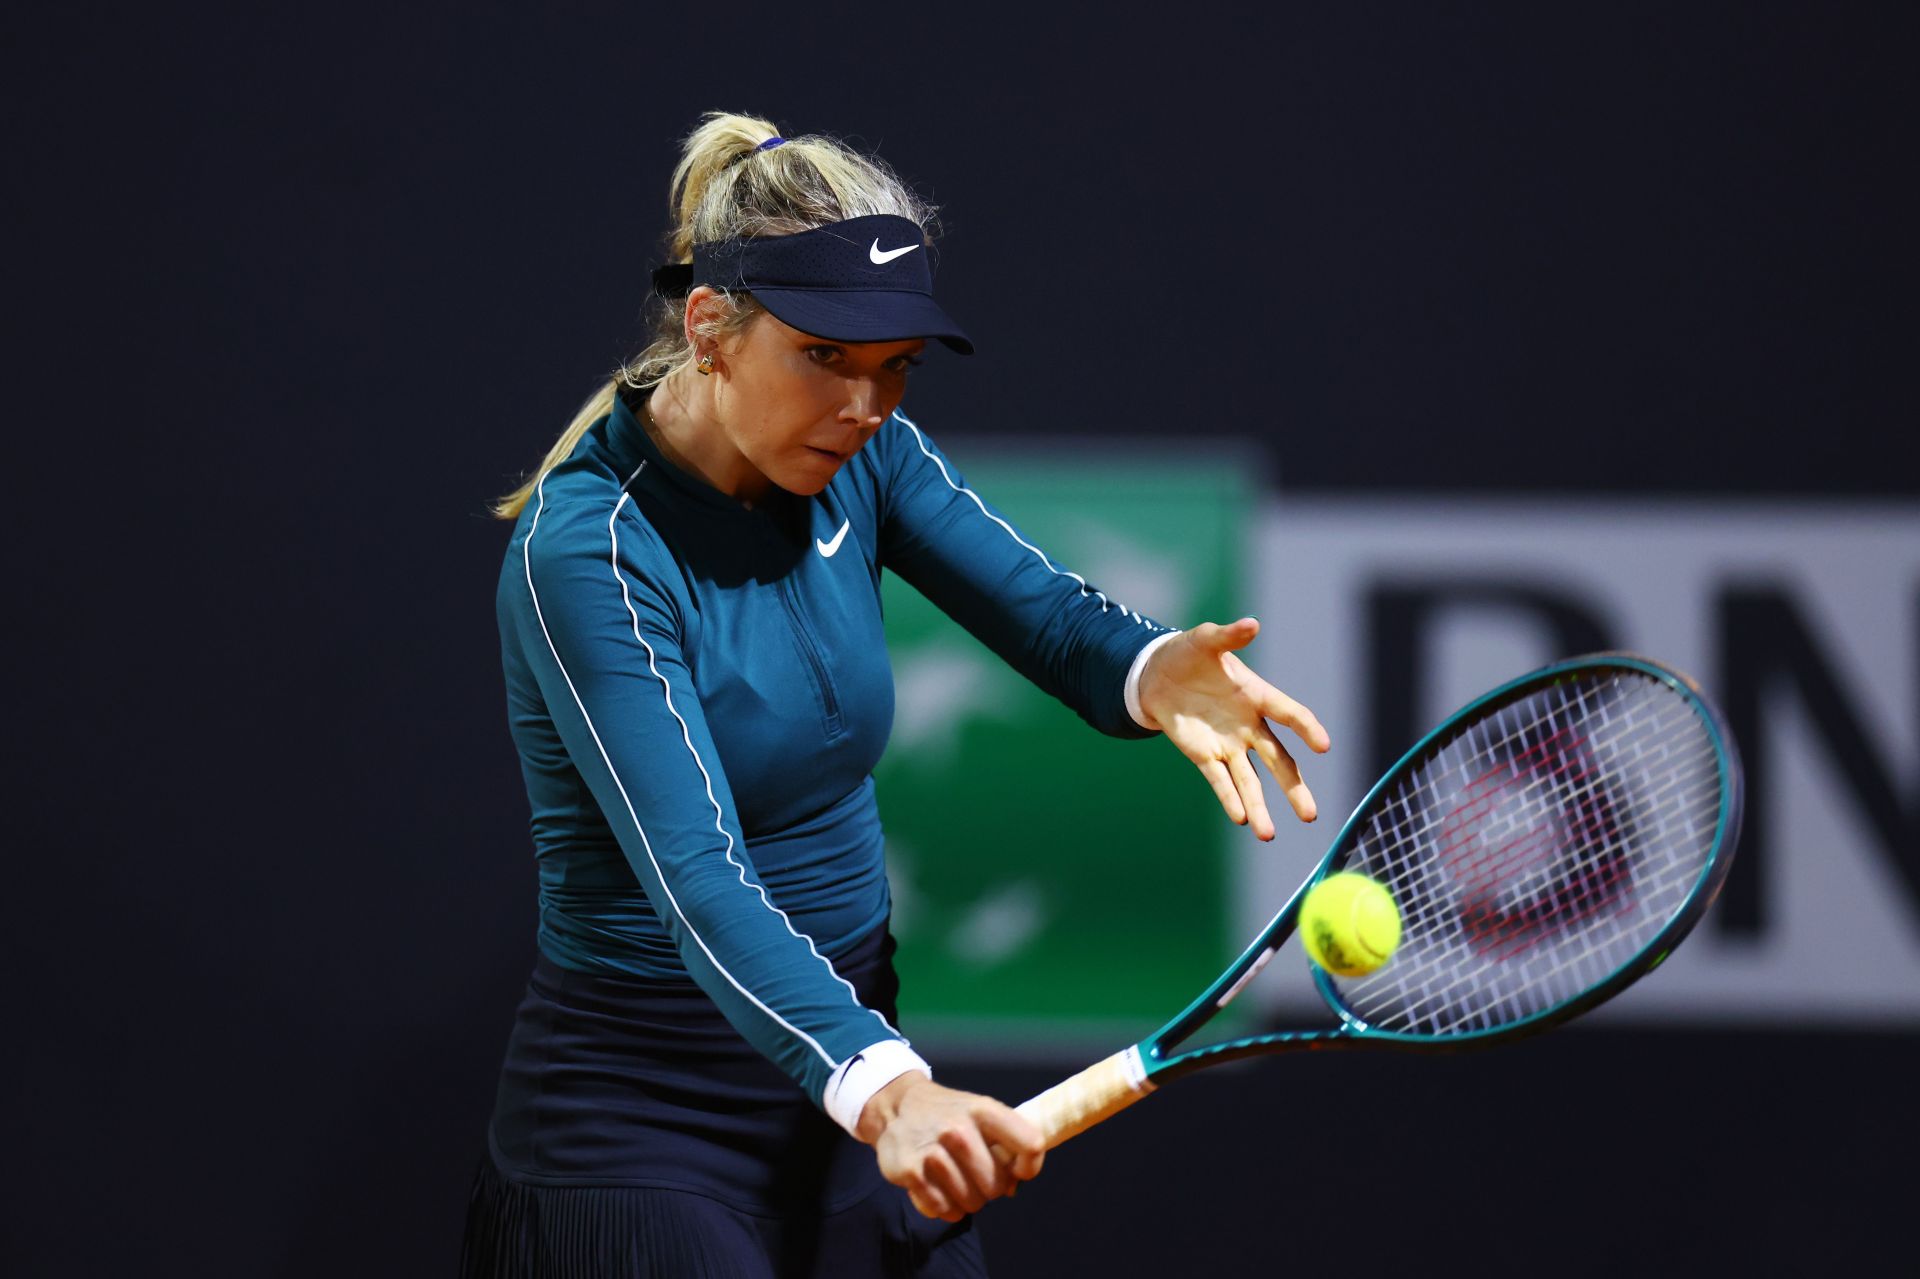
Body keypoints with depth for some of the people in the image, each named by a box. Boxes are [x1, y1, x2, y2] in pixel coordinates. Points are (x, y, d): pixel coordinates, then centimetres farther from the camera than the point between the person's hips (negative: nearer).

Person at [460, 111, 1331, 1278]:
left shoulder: (863, 459, -1)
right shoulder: (585, 546, -22)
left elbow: (1050, 615, -12)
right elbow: (697, 877, -32)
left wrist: (1161, 673, -37)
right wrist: (880, 1087, -47)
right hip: (644, 1120, -6)